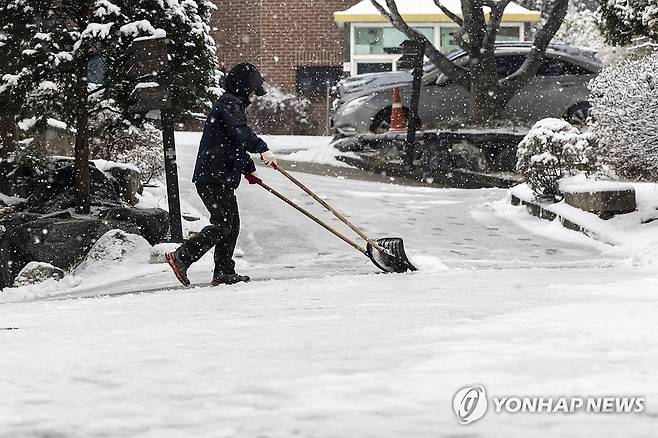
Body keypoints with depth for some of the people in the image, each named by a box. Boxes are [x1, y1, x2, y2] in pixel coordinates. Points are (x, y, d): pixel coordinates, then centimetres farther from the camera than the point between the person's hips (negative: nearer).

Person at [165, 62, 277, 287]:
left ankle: (224, 273, 15)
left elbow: (237, 144, 37)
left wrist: (248, 170, 43)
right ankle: (181, 257, -15)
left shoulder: (233, 105, 24)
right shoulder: (229, 105, -11)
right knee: (222, 225, -12)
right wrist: (262, 149, -41)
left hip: (222, 178, 11)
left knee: (231, 224, 12)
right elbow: (240, 132, -31)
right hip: (213, 177, -11)